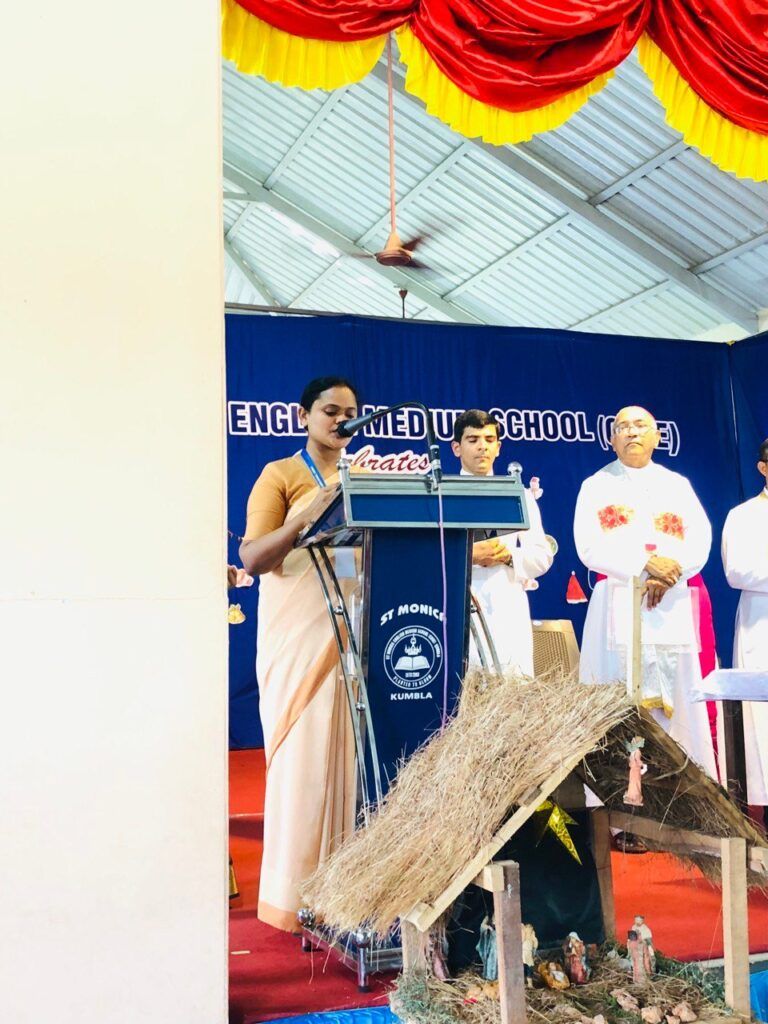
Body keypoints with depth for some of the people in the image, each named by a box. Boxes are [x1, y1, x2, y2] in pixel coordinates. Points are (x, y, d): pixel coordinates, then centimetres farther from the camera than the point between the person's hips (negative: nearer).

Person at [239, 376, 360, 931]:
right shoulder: (280, 475, 1)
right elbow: (252, 557, -9)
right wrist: (306, 518, -22)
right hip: (300, 636, -4)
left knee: (351, 755, 3)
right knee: (302, 758, -5)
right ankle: (297, 894, 4)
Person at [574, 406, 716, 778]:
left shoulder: (678, 486, 16)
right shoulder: (596, 486, 9)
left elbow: (700, 541, 4)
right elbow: (589, 546, -5)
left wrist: (669, 574, -14)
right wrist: (646, 563, -16)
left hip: (671, 608, 2)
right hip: (618, 606, -2)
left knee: (677, 703, -1)